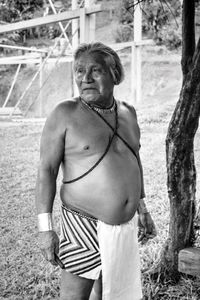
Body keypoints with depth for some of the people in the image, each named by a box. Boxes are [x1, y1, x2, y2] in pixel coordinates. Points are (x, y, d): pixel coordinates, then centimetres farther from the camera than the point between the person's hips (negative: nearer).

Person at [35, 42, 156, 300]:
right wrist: (45, 227, -15)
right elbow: (46, 170, -10)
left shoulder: (127, 113, 7)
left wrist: (141, 207, 21)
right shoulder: (65, 114, -9)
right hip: (84, 225, -5)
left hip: (124, 226, 6)